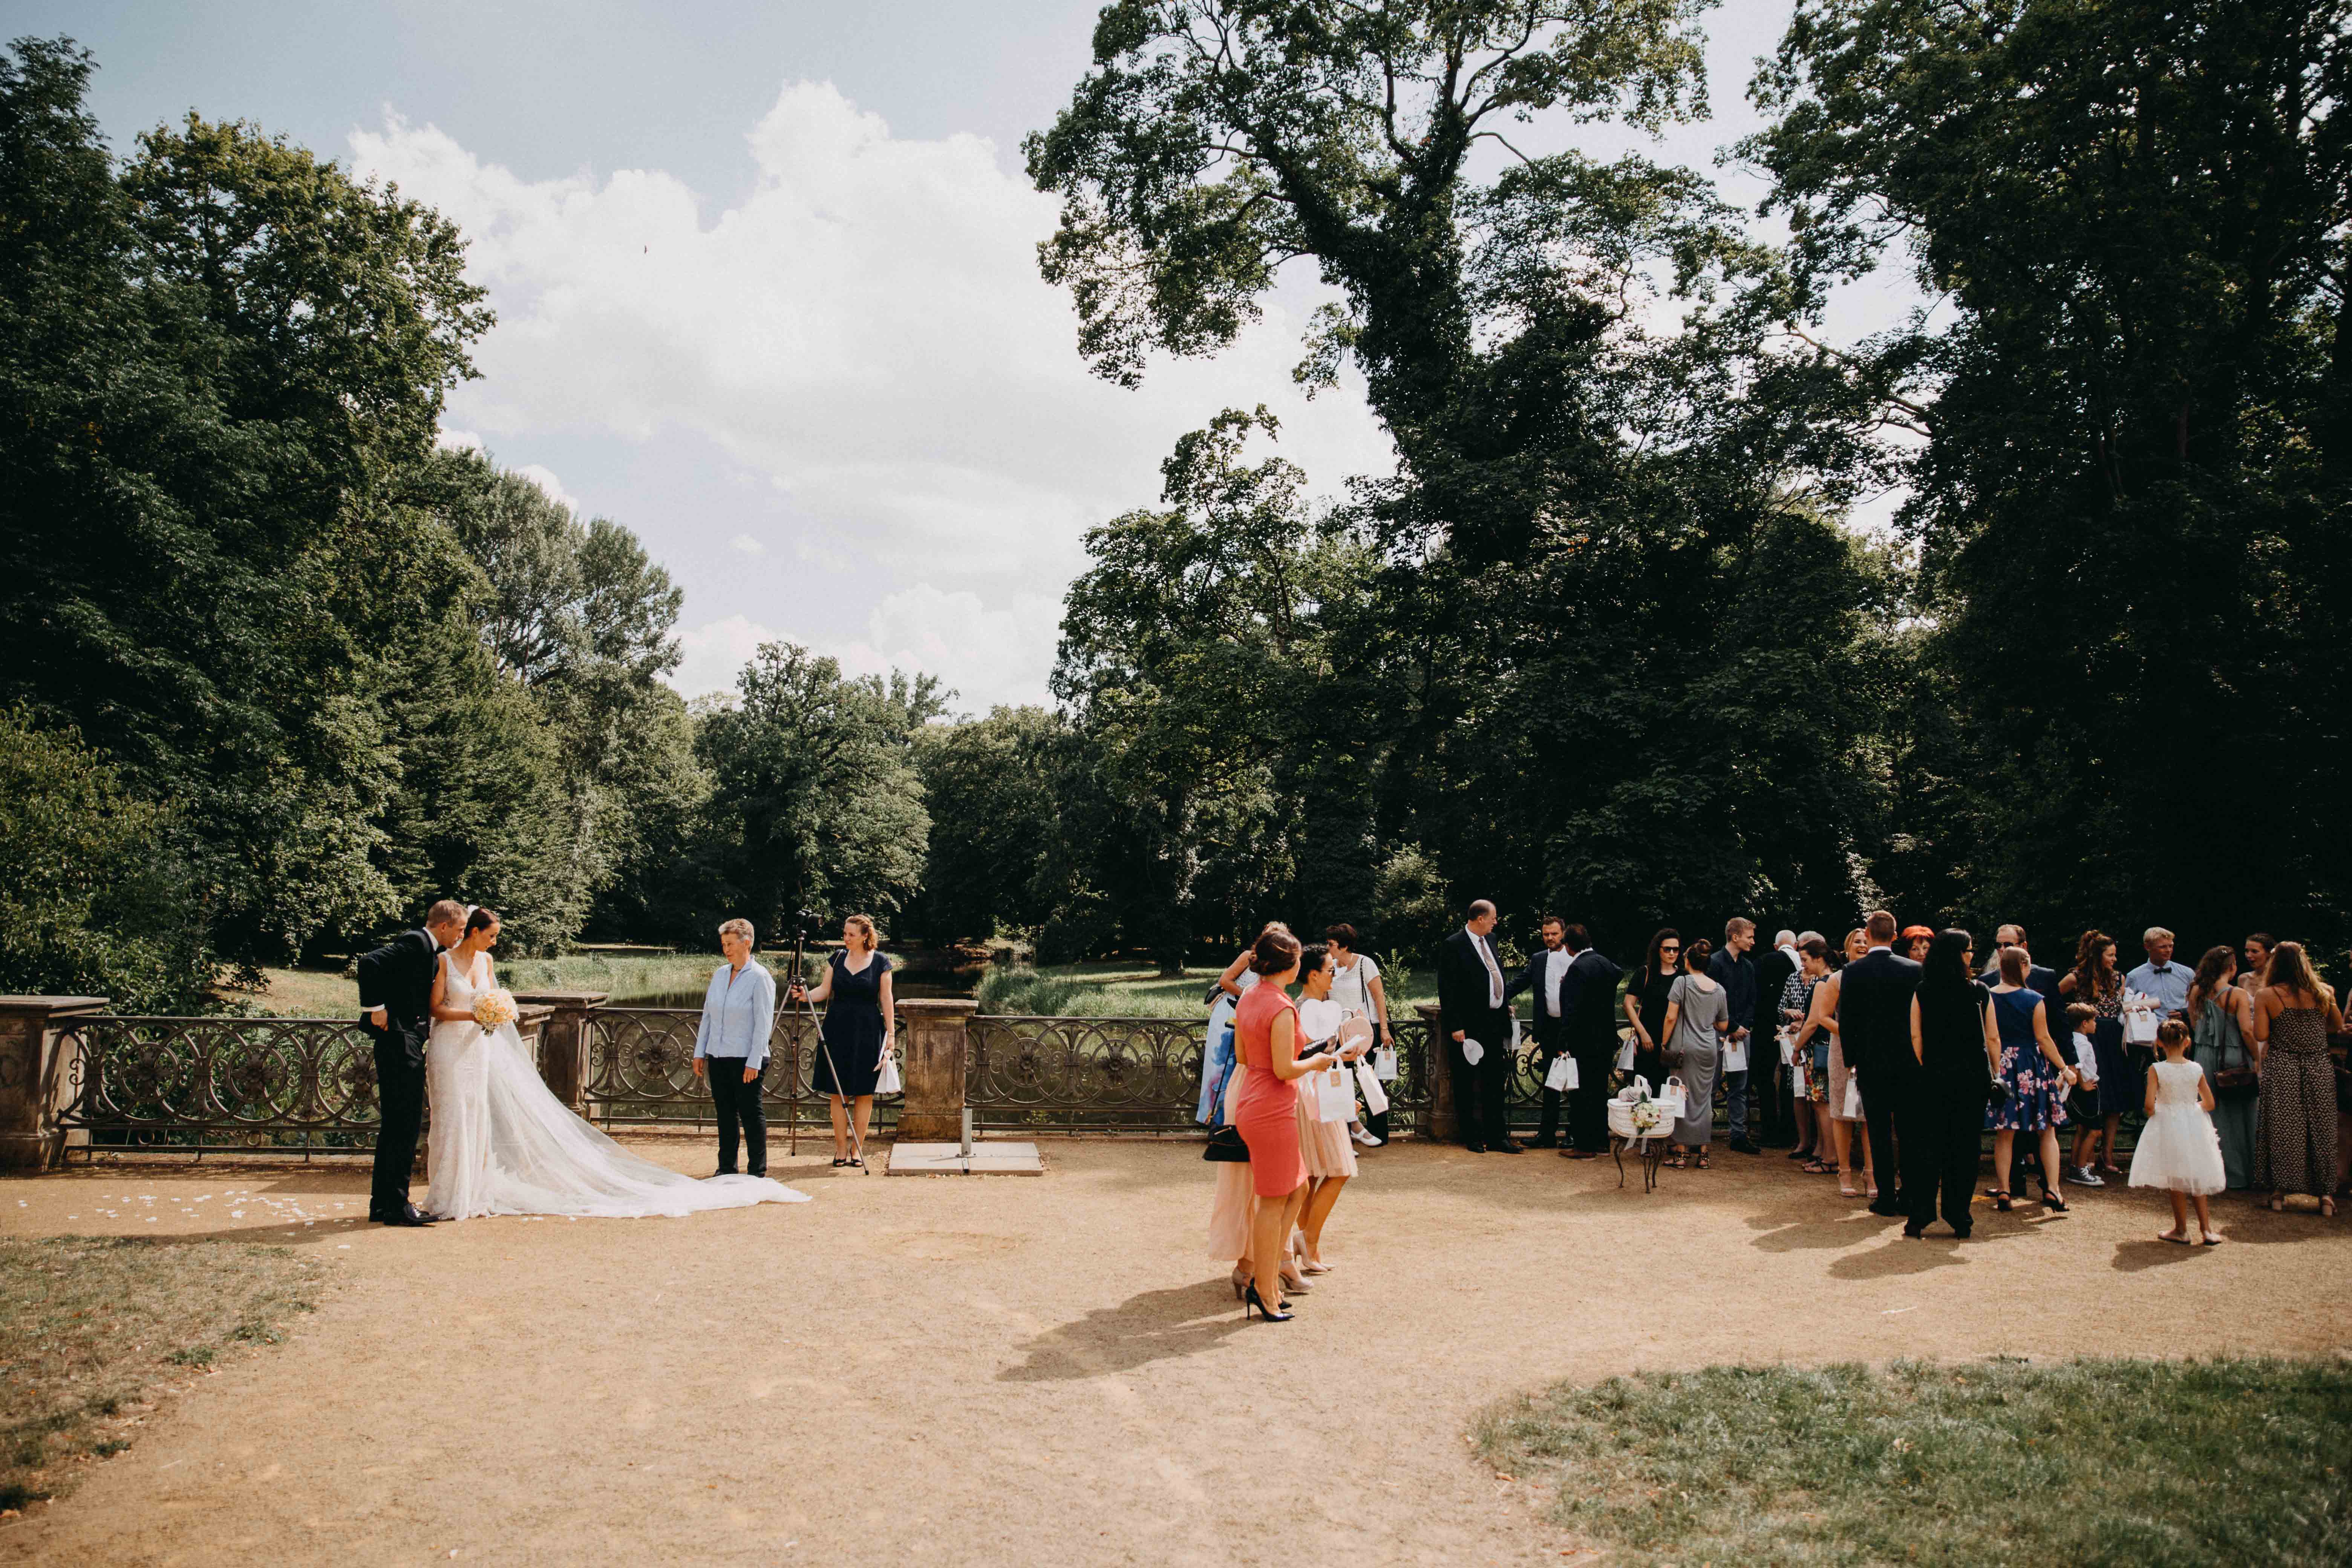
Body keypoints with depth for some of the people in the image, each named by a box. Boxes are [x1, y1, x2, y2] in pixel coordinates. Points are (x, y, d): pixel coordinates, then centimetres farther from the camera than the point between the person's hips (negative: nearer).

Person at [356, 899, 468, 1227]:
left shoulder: (428, 949, 17)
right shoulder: (416, 942, -12)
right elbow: (370, 963, -24)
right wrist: (375, 1008, -20)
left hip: (406, 1043, 10)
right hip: (401, 1042, -10)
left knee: (394, 1125, 13)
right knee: (406, 1125, -7)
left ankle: (382, 1204, 20)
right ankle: (397, 1206, -4)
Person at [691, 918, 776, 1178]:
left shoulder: (760, 977, -9)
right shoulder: (720, 974, 10)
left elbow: (764, 1024, -13)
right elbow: (707, 1016, 16)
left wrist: (754, 1062, -17)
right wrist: (700, 1052, 12)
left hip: (746, 1059, -6)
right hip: (718, 1057, 6)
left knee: (751, 1113, -1)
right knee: (725, 1113, 12)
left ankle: (757, 1171, 8)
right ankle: (727, 1169, 21)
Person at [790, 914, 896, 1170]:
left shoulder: (880, 962, -1)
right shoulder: (837, 957, 7)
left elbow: (886, 999, 1)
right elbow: (825, 990, 7)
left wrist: (891, 1033, -2)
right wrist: (805, 995, -13)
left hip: (867, 1031, -2)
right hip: (837, 1028, 2)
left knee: (864, 1092, 2)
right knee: (838, 1092, 3)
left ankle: (857, 1149, 11)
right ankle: (841, 1148, 11)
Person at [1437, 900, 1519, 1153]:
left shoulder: (1490, 939, 12)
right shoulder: (1454, 946, -12)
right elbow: (1448, 990, -14)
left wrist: (1505, 1006, 16)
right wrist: (1455, 1027, -18)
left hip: (1494, 1022, 8)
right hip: (1468, 1026, -8)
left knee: (1495, 1083, 11)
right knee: (1466, 1084, 4)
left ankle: (1496, 1136, 17)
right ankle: (1472, 1137, 13)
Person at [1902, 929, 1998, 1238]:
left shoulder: (1922, 992, -2)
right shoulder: (1980, 992, -4)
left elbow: (1915, 1036, -2)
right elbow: (1993, 1038, 0)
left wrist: (1925, 1071, 9)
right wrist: (1995, 1075, 10)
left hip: (1934, 1077, 0)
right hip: (1973, 1079, 0)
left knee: (1927, 1146, 5)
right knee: (1965, 1147, 8)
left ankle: (1920, 1217, 4)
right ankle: (1959, 1219, 13)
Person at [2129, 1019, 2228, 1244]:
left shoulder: (2156, 1070, -13)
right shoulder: (2197, 1069, -3)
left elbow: (2149, 1104, -19)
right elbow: (2209, 1103, 3)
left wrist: (2152, 1113, 2)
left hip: (2167, 1125, -3)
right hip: (2194, 1127, 3)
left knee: (2175, 1180, 7)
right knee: (2196, 1178, 17)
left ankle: (2182, 1230, 14)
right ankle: (2206, 1229, 17)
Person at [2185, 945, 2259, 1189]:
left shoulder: (2197, 992, 1)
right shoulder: (2239, 994, -13)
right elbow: (2247, 1031, -15)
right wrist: (2257, 1058, -5)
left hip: (2205, 1057, 4)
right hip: (2234, 1059, -4)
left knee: (2210, 1113, 10)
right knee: (2237, 1115, 7)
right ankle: (2238, 1175, 13)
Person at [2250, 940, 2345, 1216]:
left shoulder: (2266, 996, -9)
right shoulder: (2323, 993, 0)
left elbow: (2260, 1036, -11)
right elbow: (2338, 1027, 14)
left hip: (2281, 1069, -2)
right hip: (2319, 1068, 2)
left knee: (2282, 1128, 5)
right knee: (2321, 1129, 10)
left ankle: (2280, 1190, 8)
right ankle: (2326, 1192, 11)